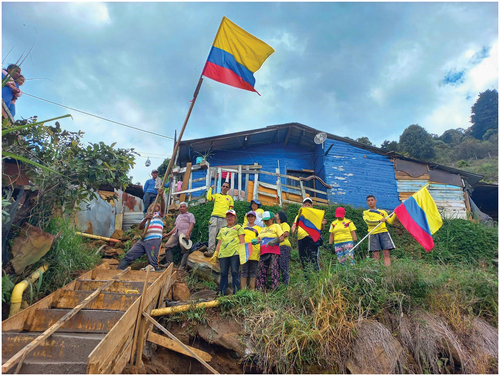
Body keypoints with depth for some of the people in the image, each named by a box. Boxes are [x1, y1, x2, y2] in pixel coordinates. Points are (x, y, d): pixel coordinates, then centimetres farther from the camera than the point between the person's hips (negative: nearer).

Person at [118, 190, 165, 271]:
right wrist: (146, 218, -8)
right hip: (143, 241, 6)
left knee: (153, 263, -11)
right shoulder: (146, 217, 29)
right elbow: (140, 227, 11)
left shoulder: (159, 214, 16)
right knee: (128, 256, 2)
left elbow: (163, 208, -8)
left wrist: (162, 198, -27)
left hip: (154, 240, -5)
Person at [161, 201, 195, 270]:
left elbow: (191, 224, -1)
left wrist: (188, 233, -19)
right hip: (175, 233, 6)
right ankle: (169, 263, -3)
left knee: (185, 249, -17)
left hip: (184, 233, -6)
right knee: (167, 246, -7)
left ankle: (182, 266, -14)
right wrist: (168, 234, 21)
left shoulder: (190, 215, 14)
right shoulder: (178, 216, 32)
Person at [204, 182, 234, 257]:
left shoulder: (230, 198, 22)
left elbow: (231, 209, 18)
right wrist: (210, 188, 3)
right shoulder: (216, 195, 19)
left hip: (224, 219, 1)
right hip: (214, 217, -1)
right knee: (212, 234, -13)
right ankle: (210, 251, -17)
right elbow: (208, 198, -1)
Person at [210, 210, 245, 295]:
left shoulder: (238, 227, 15)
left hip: (235, 253, -4)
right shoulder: (222, 229, 27)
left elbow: (242, 240, 4)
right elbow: (219, 243, 23)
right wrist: (215, 254, 14)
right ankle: (222, 293, 7)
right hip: (223, 254, 4)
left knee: (235, 272, -7)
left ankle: (236, 292, -4)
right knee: (223, 274, 2)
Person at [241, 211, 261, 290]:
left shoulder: (258, 228, 14)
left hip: (254, 252, -1)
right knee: (244, 271, -2)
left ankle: (252, 290, 4)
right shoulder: (243, 227, 21)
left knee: (253, 271, -1)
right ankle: (243, 289, 1)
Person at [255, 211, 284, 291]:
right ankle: (260, 288, 6)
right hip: (263, 251, 6)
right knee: (262, 270, 2)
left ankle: (274, 288, -8)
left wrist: (273, 241, -18)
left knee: (274, 269, -10)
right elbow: (259, 239, 23)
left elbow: (282, 238, -2)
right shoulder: (262, 229, 25)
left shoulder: (276, 226, 7)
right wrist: (256, 241, -1)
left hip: (273, 251, -5)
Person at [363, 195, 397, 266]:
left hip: (383, 232, 2)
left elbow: (390, 221, 14)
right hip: (373, 234, -2)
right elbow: (368, 221, -5)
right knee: (376, 255, -8)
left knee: (386, 253, -8)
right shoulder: (365, 213, 16)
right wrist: (379, 221, -19)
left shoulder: (383, 212, 24)